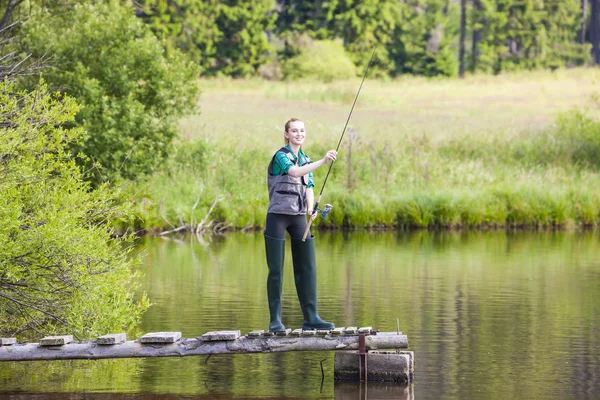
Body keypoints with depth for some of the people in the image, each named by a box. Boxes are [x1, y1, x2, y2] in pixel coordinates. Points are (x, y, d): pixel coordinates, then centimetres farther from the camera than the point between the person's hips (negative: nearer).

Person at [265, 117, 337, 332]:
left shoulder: (306, 160, 14)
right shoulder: (280, 156, -7)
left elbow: (309, 188, 12)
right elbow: (295, 172, -26)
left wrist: (310, 209, -9)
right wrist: (323, 161, -34)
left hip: (298, 217, 6)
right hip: (278, 215, -6)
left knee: (307, 267, 0)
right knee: (276, 270, -3)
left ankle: (310, 318, 2)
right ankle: (275, 320, 3)